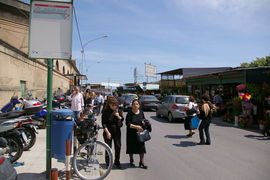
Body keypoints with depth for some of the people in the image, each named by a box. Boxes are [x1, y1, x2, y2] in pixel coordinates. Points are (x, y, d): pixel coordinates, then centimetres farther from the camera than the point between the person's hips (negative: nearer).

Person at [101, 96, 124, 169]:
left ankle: (117, 162, 23)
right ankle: (108, 163, 23)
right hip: (108, 131, -3)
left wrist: (118, 116, -13)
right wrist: (107, 132, -16)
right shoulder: (105, 111, -10)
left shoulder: (118, 110, 0)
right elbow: (103, 123, -10)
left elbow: (122, 119, 8)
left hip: (117, 131, 3)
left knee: (118, 147, 7)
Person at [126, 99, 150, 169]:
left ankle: (141, 162, 17)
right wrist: (136, 127, -23)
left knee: (142, 147, 3)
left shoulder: (141, 112, 4)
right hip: (131, 133, -3)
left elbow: (144, 120, 17)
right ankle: (131, 160, 32)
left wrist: (144, 122, -7)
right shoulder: (129, 113, -10)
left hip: (140, 132, 3)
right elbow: (128, 124, -15)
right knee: (131, 147, 10)